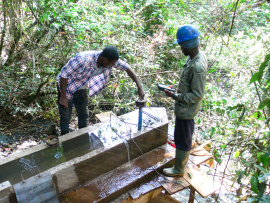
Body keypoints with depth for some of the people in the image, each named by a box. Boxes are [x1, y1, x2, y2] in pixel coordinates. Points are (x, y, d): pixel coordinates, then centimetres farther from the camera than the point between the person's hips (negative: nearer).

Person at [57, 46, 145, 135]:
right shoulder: (83, 59, -37)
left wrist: (139, 87, -14)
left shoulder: (108, 58, -20)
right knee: (66, 118, 2)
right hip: (66, 87, -6)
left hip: (81, 89, 6)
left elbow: (127, 68, -10)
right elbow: (64, 74, -28)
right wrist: (63, 97, -23)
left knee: (84, 115, 16)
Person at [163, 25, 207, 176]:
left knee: (182, 138, 9)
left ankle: (179, 169, 30)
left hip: (186, 110, -9)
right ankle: (184, 158, 52)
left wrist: (175, 96, -22)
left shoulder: (197, 67, -32)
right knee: (185, 136, 28)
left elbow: (197, 95, -27)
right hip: (185, 107, 10)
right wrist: (179, 93, 16)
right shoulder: (199, 55, -2)